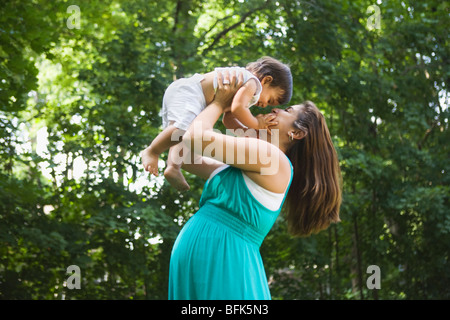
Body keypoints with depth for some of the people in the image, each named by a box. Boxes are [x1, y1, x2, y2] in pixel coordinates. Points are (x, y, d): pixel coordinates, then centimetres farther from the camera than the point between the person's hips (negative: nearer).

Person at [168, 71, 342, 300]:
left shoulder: (273, 159, -8)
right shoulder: (250, 171, 20)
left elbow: (195, 137, -11)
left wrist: (219, 102, 8)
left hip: (220, 259, -9)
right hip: (200, 258, 9)